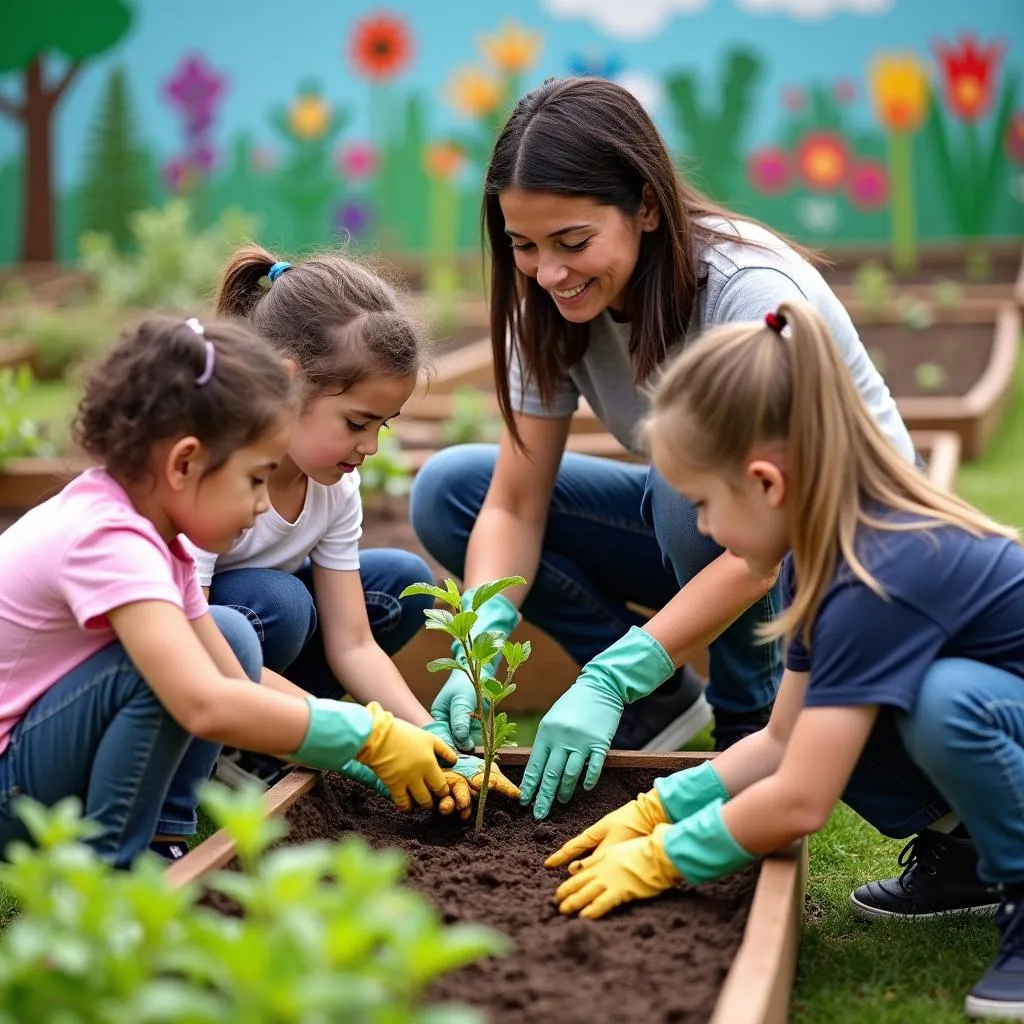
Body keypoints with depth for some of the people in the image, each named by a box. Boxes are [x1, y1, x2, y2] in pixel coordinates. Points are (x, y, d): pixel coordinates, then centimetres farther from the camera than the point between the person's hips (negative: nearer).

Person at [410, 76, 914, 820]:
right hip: (696, 524, 6)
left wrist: (609, 681, -38)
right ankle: (661, 703, 0)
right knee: (446, 491, -10)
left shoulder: (750, 292, -30)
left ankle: (754, 726, -11)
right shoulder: (553, 306, -13)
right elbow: (514, 507, -12)